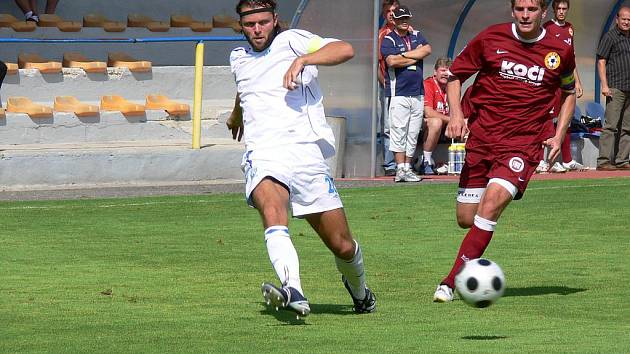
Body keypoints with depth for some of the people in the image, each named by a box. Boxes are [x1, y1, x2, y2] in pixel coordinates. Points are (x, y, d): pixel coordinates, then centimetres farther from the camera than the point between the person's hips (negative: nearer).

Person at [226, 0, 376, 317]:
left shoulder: (291, 41, 3)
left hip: (306, 151, -2)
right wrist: (236, 115, 62)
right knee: (273, 213, -33)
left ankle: (358, 289, 37)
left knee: (343, 246, 3)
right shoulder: (238, 59, 19)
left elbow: (345, 50, -13)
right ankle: (292, 291, -54)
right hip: (263, 155, 2)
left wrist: (303, 59, -26)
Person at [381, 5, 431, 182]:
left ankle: (407, 168, 10)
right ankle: (400, 169, -8)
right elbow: (391, 61, -17)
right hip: (399, 93, -5)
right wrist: (416, 56, -7)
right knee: (399, 132, -8)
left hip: (417, 93, 5)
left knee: (413, 134, 6)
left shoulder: (416, 36, 16)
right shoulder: (388, 40, 0)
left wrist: (405, 55, -10)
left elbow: (427, 49, -3)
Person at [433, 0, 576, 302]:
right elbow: (455, 76, 9)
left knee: (492, 202, -24)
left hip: (524, 143, -2)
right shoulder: (491, 39, 0)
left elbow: (569, 93, 20)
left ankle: (452, 282, -22)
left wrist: (558, 135, 6)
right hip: (481, 138, 2)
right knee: (466, 219, 1)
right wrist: (456, 114, -8)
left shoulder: (560, 52, 2)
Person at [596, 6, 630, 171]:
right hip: (615, 88, -7)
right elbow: (601, 61, -7)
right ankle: (603, 161, -14)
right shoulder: (609, 37, -2)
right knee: (611, 125, -12)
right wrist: (604, 85, -15)